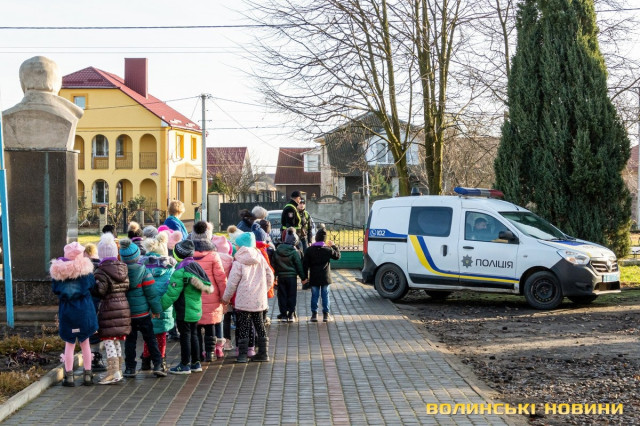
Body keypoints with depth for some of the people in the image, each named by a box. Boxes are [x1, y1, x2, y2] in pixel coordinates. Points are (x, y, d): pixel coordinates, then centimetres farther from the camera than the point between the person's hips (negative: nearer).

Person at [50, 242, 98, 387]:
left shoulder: (58, 270, -4)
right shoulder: (84, 267, -10)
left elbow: (55, 289, 3)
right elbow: (92, 285, -3)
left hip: (66, 310, 1)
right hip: (84, 309, -1)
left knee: (69, 344, 11)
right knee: (85, 343, 11)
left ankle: (69, 376, 9)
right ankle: (87, 375, 13)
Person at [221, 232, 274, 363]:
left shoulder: (238, 262, -9)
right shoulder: (260, 258, 5)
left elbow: (232, 283, -8)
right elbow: (269, 276, 9)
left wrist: (226, 298, 4)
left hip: (243, 300, -5)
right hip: (259, 300, 5)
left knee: (243, 327, 2)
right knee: (259, 324, 13)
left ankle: (243, 354, 1)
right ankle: (263, 353, 15)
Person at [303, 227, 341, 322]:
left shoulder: (309, 250, -4)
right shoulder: (328, 249, -7)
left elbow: (305, 264, -1)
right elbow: (337, 256, 10)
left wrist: (305, 276, 5)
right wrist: (333, 246, 21)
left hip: (314, 278, 1)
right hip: (325, 278, -1)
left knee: (314, 296, 7)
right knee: (325, 296, 6)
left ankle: (314, 314, 7)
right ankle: (326, 315, 8)